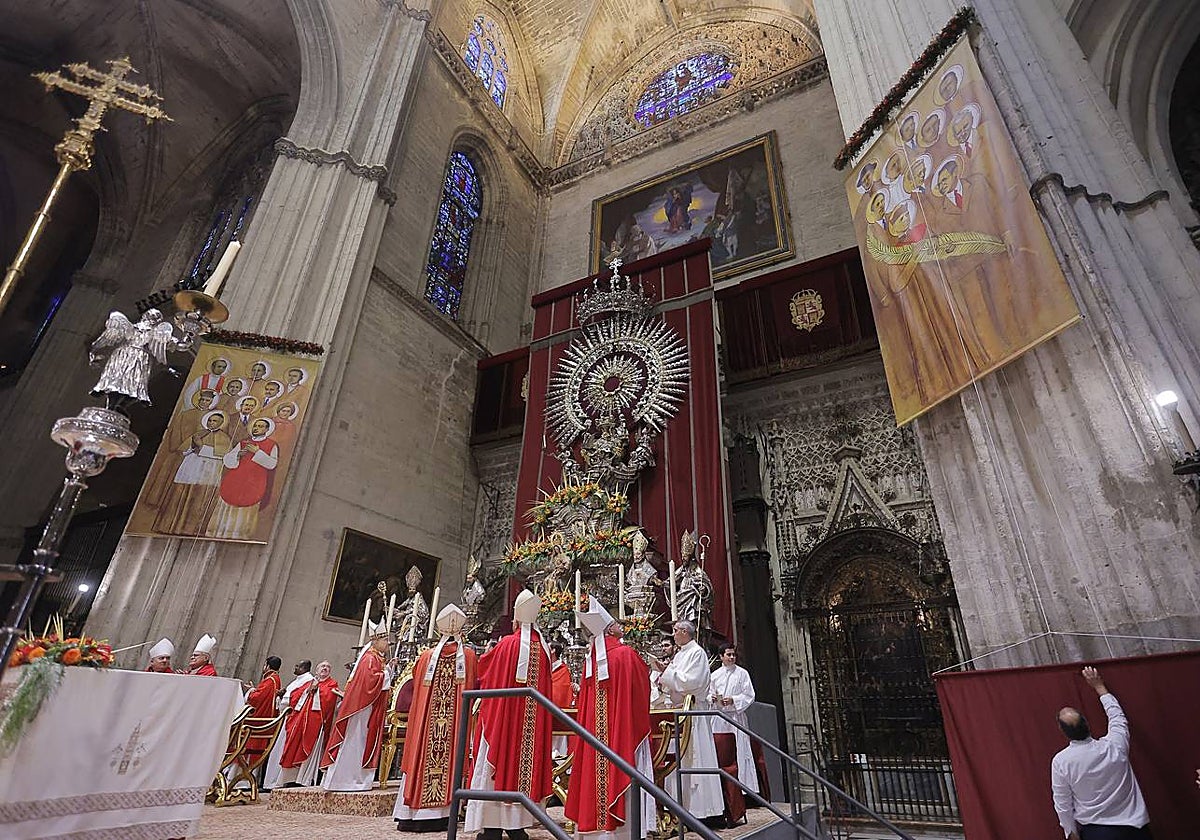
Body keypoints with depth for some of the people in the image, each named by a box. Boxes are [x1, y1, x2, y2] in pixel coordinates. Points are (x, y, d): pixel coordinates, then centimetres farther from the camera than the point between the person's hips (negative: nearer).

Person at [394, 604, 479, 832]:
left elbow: (416, 687, 16)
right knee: (450, 758, 2)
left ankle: (414, 812, 13)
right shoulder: (468, 655, -1)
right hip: (456, 716, -2)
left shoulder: (426, 656, 5)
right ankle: (440, 813, 3)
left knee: (424, 756, 9)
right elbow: (475, 686, 6)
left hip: (426, 716, 2)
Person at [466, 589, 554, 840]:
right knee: (524, 764, 12)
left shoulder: (507, 644, -13)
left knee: (500, 764, 4)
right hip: (532, 723, 4)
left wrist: (493, 650, 22)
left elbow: (483, 667, 3)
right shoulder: (542, 647, 0)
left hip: (504, 718, -4)